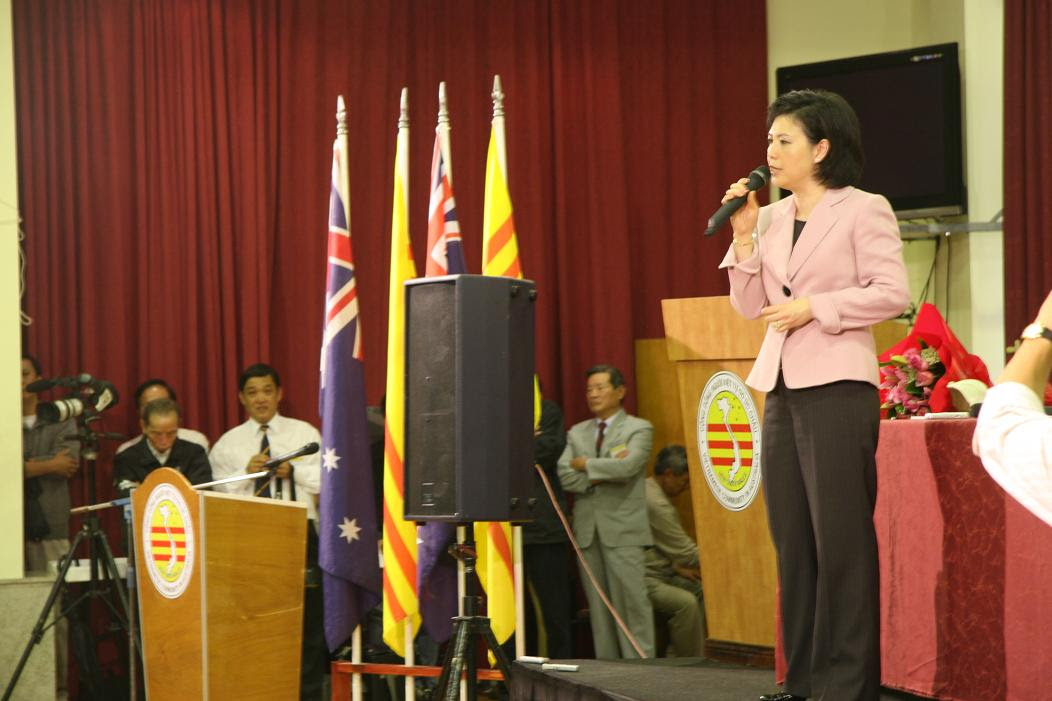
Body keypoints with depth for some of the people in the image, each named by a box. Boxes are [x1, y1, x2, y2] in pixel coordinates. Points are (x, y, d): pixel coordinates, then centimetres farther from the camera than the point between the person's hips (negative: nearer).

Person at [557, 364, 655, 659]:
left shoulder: (638, 429, 2)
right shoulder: (577, 433, 16)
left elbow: (627, 466, -16)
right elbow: (565, 477, 3)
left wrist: (587, 465, -5)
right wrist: (603, 475, -9)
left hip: (623, 530, -4)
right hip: (587, 530, 4)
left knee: (631, 600, -9)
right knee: (598, 605, 5)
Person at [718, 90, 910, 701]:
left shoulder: (864, 210, -3)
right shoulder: (772, 217, 15)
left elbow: (892, 293, -11)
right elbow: (750, 305, 13)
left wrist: (815, 308, -15)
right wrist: (744, 236, 3)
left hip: (837, 386, -7)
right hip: (782, 386, 7)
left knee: (841, 538, -5)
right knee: (792, 538, 9)